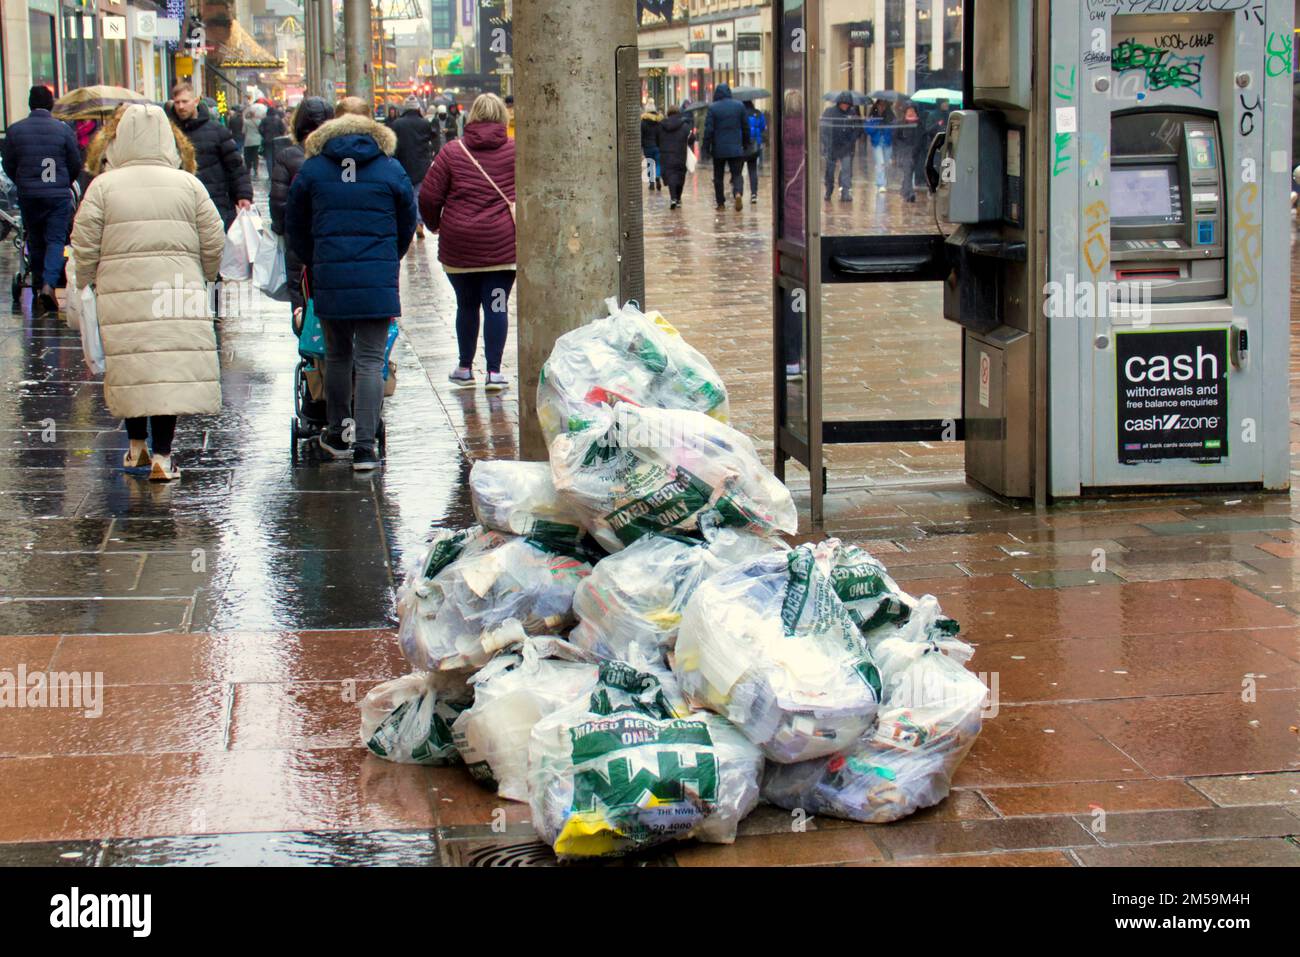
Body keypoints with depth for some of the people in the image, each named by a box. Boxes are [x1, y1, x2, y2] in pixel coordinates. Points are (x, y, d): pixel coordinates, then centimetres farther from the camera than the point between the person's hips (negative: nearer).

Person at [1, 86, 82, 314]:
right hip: (58, 195, -2)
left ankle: (38, 288, 18)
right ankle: (49, 284, -22)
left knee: (35, 242, 13)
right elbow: (76, 164, 1)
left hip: (28, 195, 2)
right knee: (56, 240, -1)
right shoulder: (63, 130, -4)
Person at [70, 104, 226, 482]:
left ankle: (137, 446, 21)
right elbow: (214, 244, 5)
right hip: (179, 293, 0)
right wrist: (202, 277, 22)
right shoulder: (188, 185, 4)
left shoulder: (103, 186, 1)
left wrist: (89, 280, 17)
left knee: (131, 370, 10)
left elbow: (84, 248, 0)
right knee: (172, 370, 2)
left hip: (121, 295, 0)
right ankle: (162, 456, 3)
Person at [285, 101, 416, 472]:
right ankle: (365, 447, -7)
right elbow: (407, 226, 12)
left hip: (328, 279, 1)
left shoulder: (311, 170, 6)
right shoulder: (391, 171, 4)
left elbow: (294, 227, 12)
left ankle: (337, 435, 28)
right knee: (371, 361, 0)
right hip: (377, 281, -1)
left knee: (337, 355, 17)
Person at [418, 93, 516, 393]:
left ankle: (465, 368, 24)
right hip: (503, 245, -1)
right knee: (497, 306, 2)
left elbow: (429, 197, -2)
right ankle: (494, 371, -1)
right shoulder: (514, 151, -2)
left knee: (466, 305, 13)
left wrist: (434, 225, 16)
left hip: (459, 245, 1)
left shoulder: (452, 152, -2)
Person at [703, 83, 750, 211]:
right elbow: (746, 127, 7)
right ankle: (738, 193, -25)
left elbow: (708, 129, -9)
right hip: (736, 148, 1)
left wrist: (707, 148, -2)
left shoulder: (712, 108, -7)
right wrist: (746, 145, 17)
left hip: (719, 149, -1)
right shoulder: (739, 106, 2)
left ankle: (720, 203, 13)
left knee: (718, 176, 11)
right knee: (737, 174, 3)